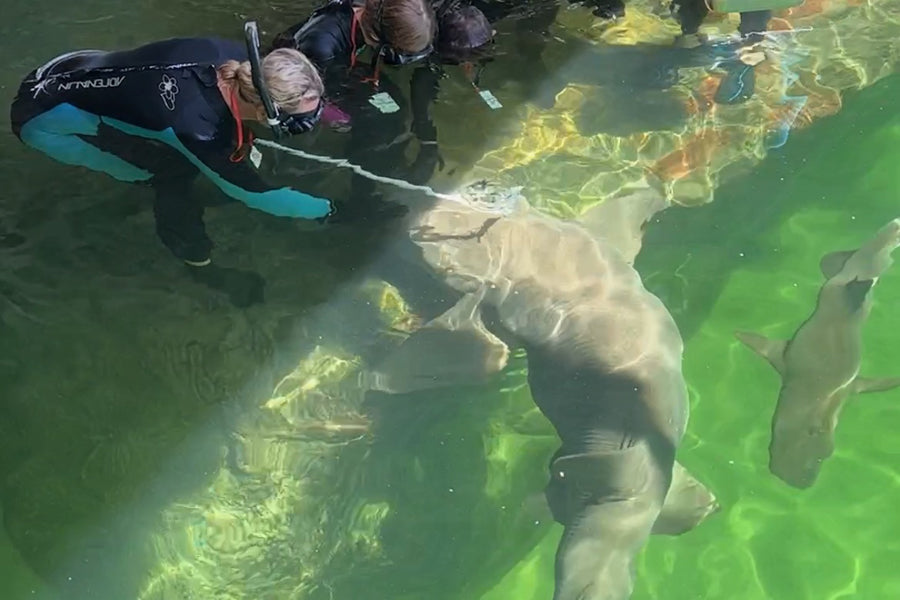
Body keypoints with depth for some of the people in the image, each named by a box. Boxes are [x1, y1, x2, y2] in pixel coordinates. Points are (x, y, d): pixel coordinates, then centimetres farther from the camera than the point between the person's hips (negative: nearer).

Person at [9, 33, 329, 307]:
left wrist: (242, 143, 4)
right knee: (174, 170, -16)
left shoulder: (237, 60, -20)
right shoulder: (196, 125, -37)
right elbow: (254, 194, -20)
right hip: (43, 117, -7)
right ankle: (200, 265, 4)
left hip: (75, 77, 7)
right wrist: (325, 208, -9)